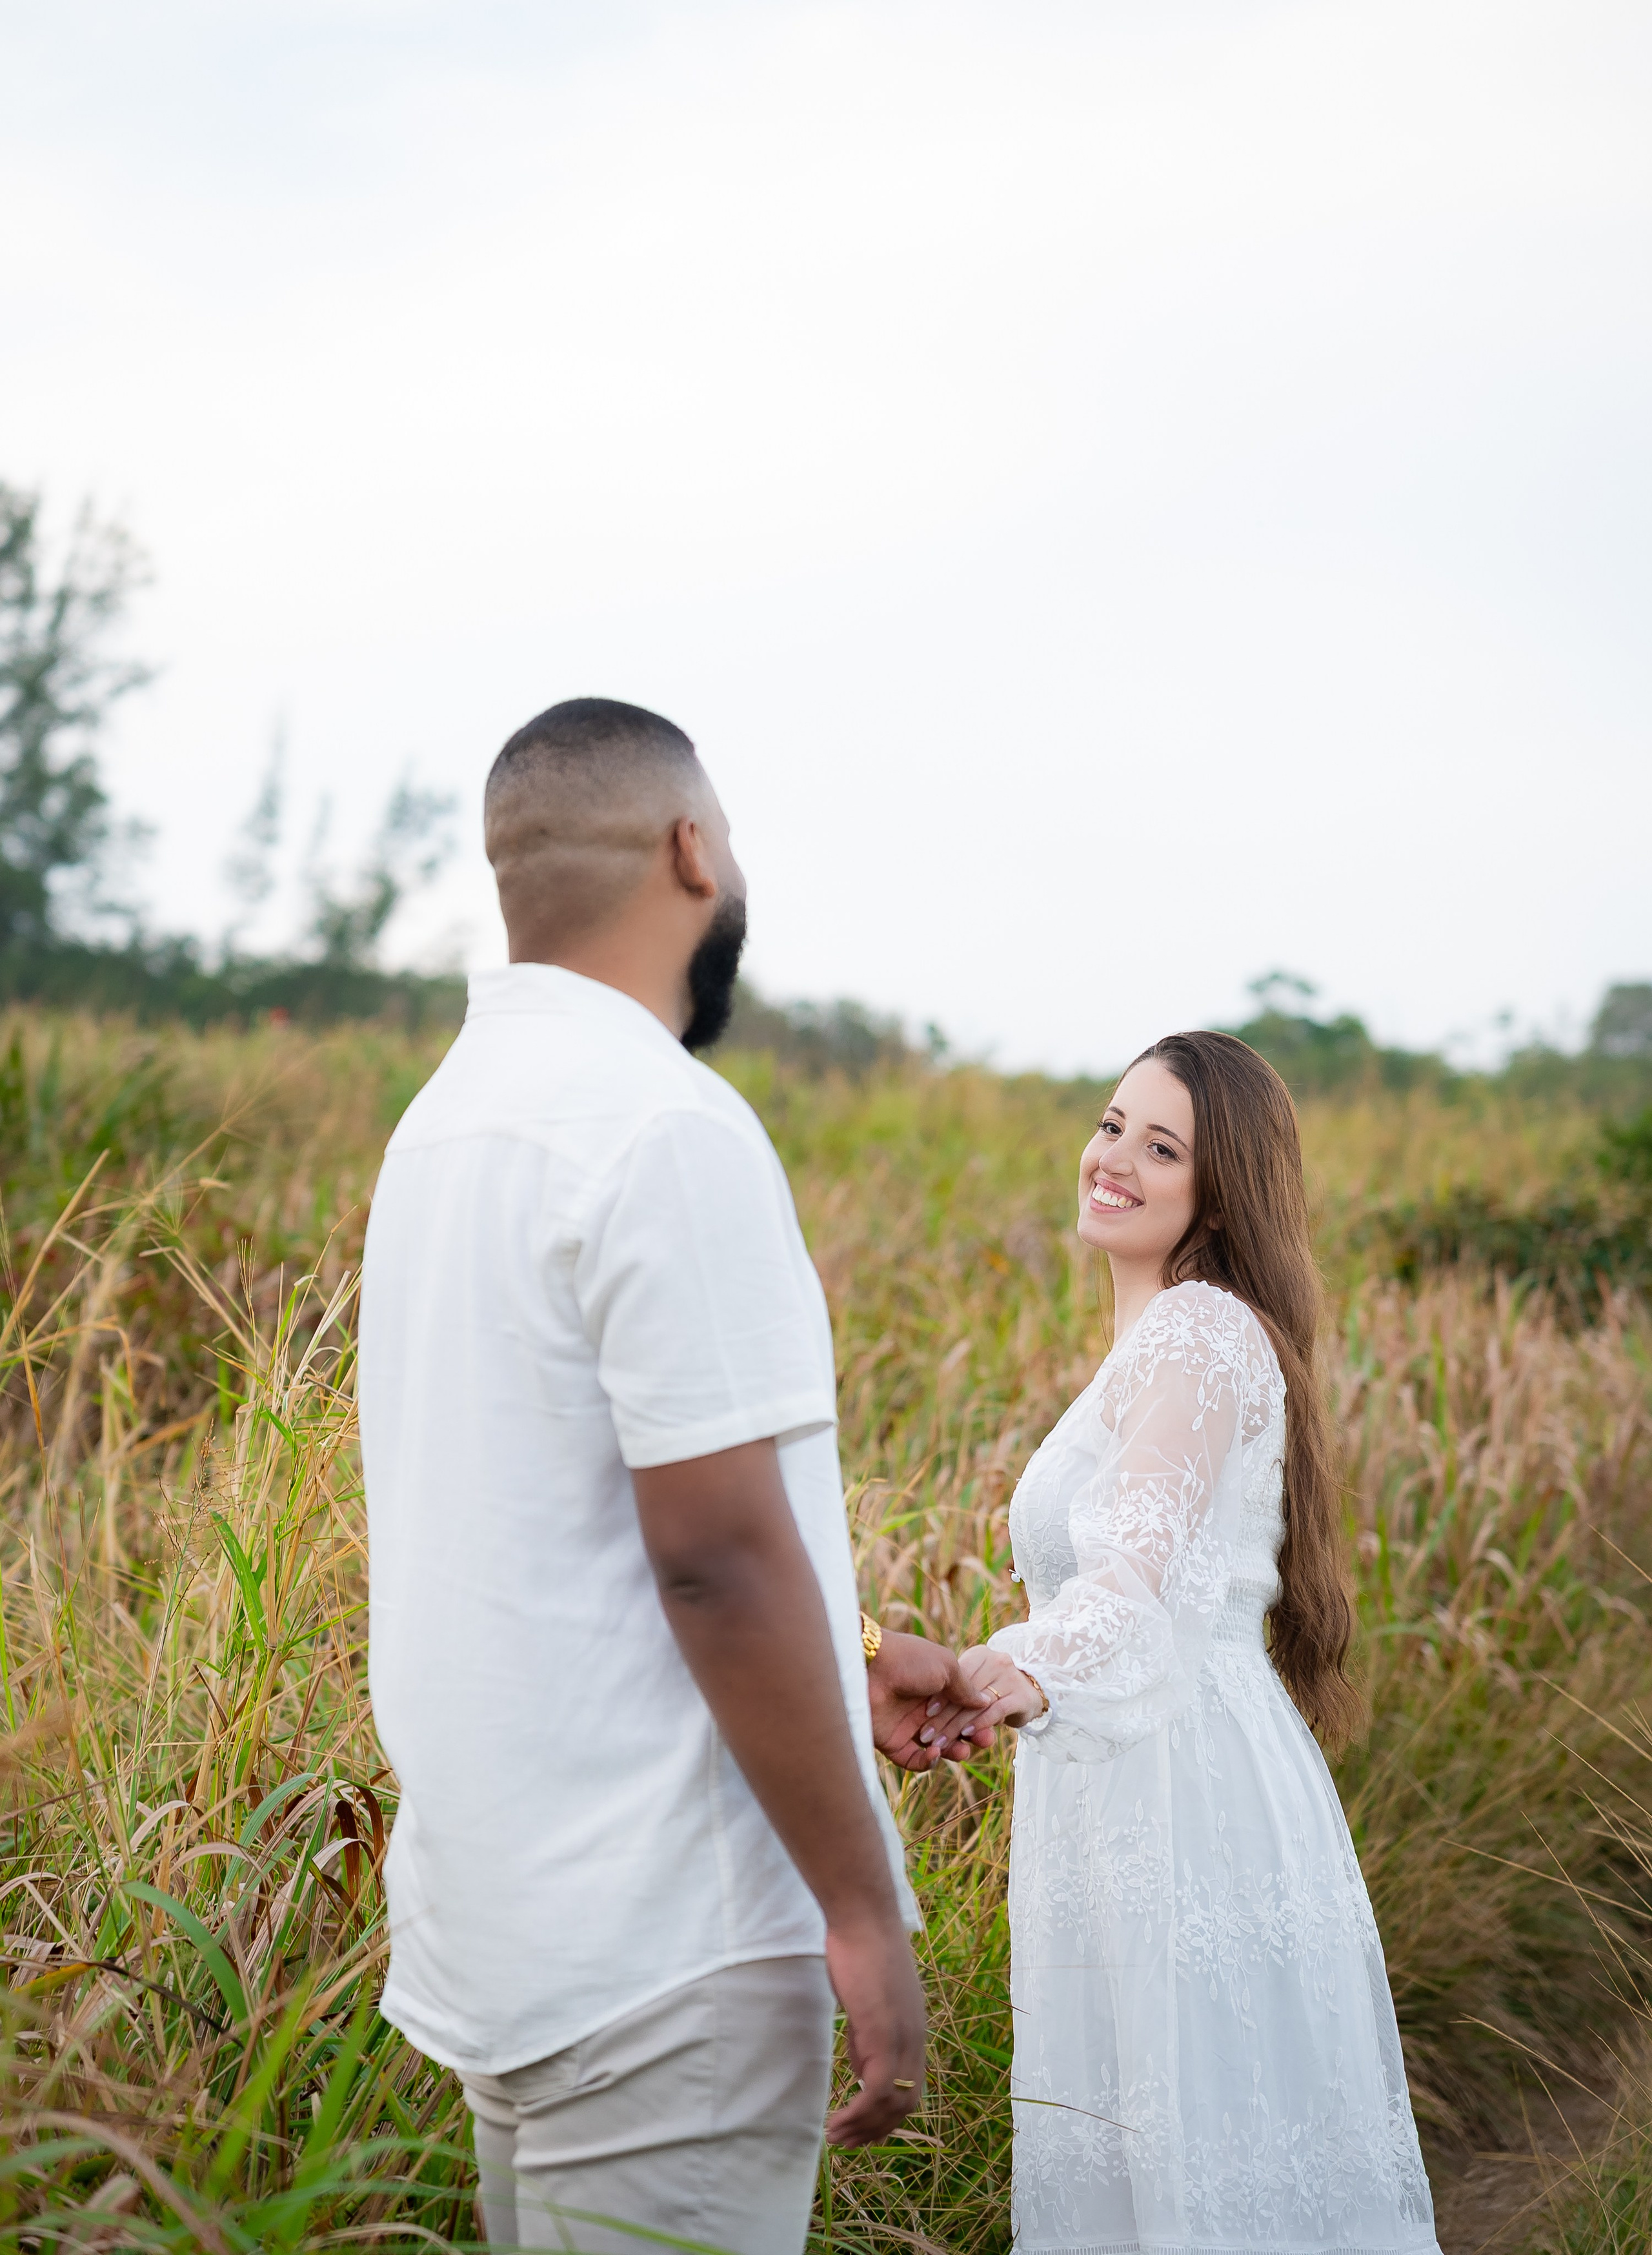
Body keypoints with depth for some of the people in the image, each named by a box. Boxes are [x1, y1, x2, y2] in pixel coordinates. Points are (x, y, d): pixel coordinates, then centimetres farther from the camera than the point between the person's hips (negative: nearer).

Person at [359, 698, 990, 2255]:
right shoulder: (667, 1128, -18)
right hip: (657, 1950, -9)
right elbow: (718, 1551, -21)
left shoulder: (451, 1117, 11)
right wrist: (864, 1909, -14)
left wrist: (840, 1669, 19)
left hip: (496, 1924, 9)